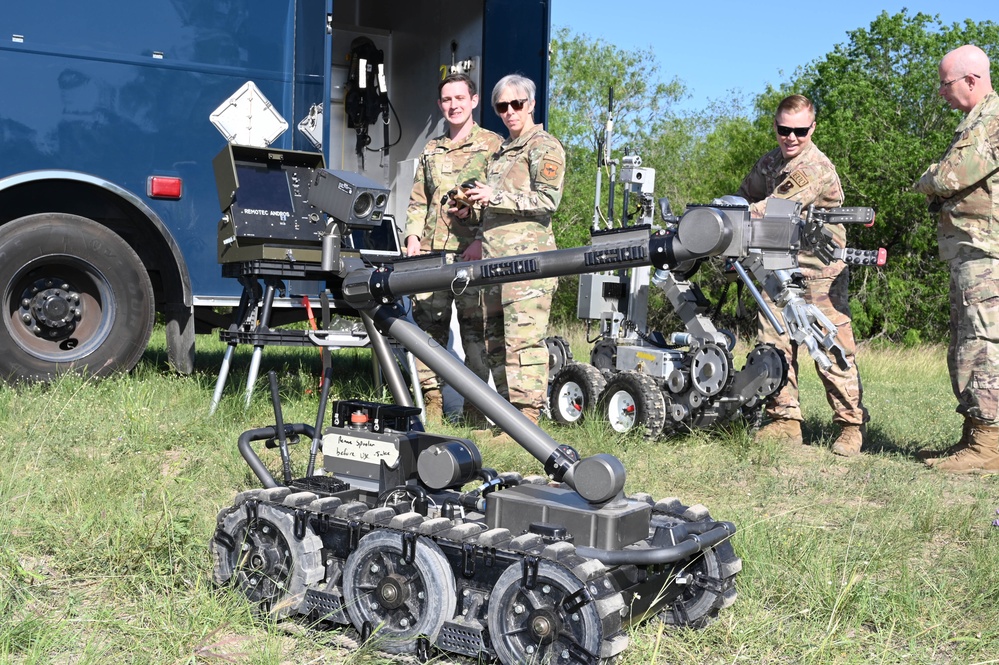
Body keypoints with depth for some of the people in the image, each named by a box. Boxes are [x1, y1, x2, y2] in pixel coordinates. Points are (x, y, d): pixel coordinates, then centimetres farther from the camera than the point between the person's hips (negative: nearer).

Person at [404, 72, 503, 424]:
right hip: (431, 254, 5)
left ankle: (475, 409, 4)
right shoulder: (431, 150, 21)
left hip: (472, 254, -5)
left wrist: (482, 244, -15)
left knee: (475, 330, -3)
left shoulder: (492, 145, 4)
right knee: (428, 326, 3)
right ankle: (431, 402, 12)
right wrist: (413, 236, 7)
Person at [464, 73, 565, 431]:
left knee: (524, 339, -13)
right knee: (495, 340, 8)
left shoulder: (545, 147, -1)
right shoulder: (502, 150, 25)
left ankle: (527, 418, -12)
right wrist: (482, 238, 20)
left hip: (528, 256, -9)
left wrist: (496, 196, -14)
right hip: (495, 256, 9)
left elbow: (547, 200, -13)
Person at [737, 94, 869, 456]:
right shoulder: (770, 161, 11)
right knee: (775, 346, 5)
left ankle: (852, 424, 8)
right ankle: (785, 420, 14)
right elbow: (744, 198, 20)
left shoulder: (816, 168, -17)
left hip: (820, 270, -7)